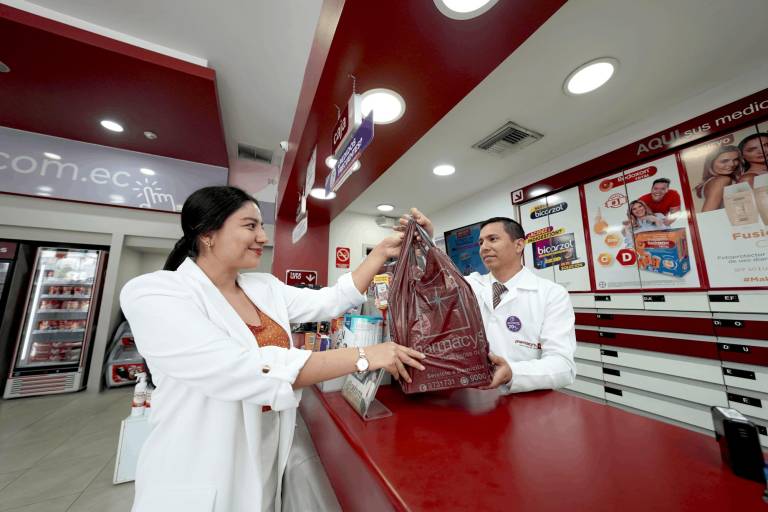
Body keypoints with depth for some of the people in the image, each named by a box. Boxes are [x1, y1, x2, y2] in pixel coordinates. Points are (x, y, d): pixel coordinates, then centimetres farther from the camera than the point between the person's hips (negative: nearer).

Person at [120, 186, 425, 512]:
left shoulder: (266, 288, -1)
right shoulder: (152, 293, -20)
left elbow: (332, 301, -3)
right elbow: (242, 370, -32)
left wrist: (382, 252, -8)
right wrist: (363, 357, -32)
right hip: (201, 474, -5)